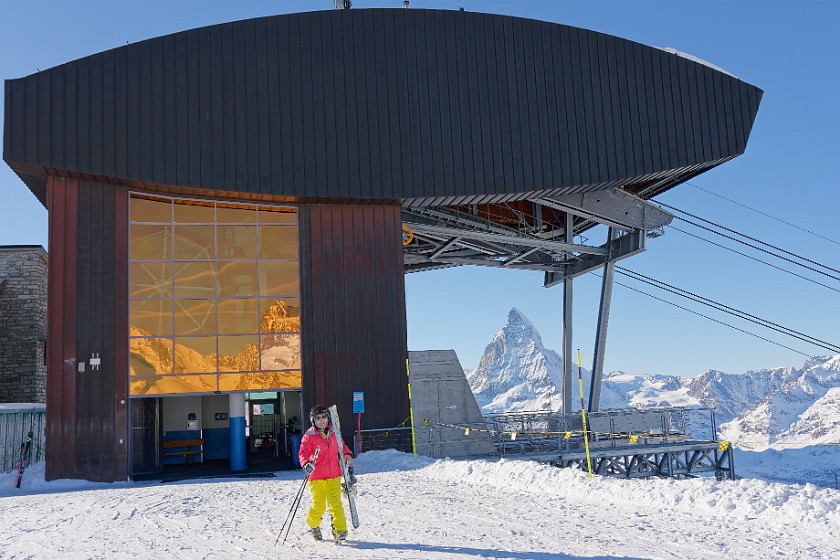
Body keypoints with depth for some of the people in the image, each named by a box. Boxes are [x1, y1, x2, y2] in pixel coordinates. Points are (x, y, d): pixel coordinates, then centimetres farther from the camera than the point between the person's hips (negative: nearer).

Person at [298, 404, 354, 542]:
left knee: (335, 504, -7)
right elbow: (303, 452, -16)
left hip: (334, 475, 3)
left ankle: (340, 532, -4)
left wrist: (347, 454, 7)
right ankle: (313, 526, 30)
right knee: (318, 506, 1)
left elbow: (341, 444, 25)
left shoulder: (333, 432, 8)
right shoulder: (309, 436, -7)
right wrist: (306, 463, -35)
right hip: (317, 477, -3)